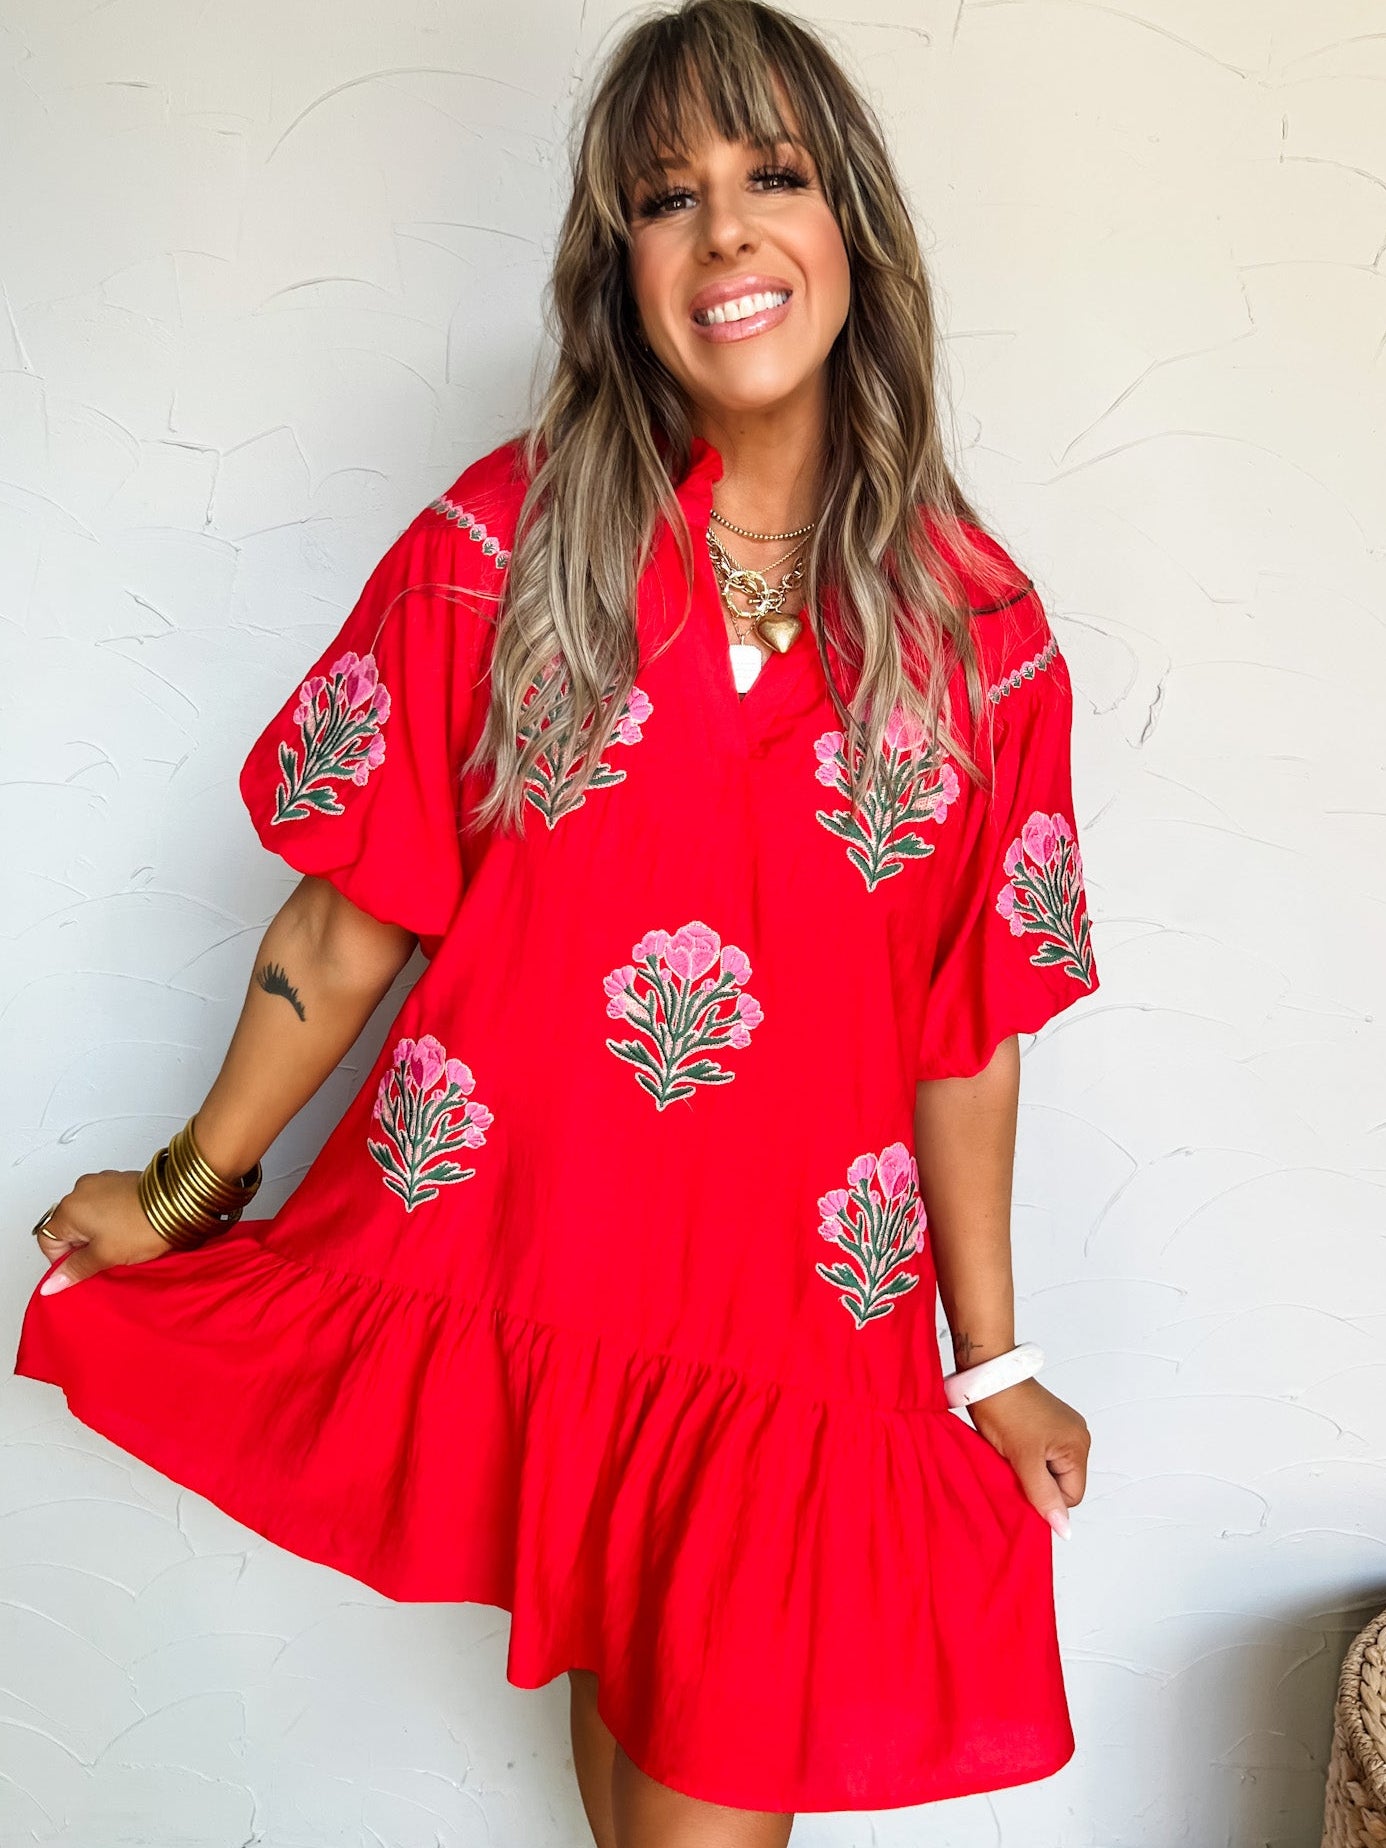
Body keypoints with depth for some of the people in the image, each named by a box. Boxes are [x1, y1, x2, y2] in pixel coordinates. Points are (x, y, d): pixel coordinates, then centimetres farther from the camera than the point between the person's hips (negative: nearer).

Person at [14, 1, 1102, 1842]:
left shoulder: (972, 623, -3)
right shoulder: (503, 543, -6)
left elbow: (968, 1024, 1)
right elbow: (350, 916, 0)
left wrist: (993, 1358, 7)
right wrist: (187, 1190, 6)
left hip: (795, 1310, 0)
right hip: (510, 1255, 0)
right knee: (608, 1666, 19)